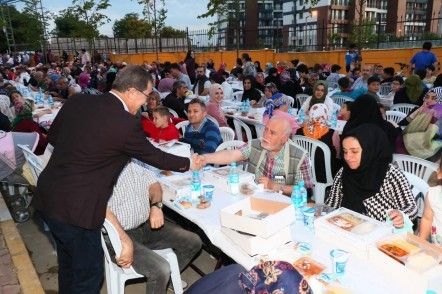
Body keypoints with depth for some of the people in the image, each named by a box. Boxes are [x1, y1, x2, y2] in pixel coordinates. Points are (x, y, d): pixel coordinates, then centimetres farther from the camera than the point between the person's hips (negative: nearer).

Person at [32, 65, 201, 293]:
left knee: (68, 265, 27)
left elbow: (52, 137, 16)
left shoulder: (77, 102, 2)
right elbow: (154, 156, -4)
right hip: (77, 208, -8)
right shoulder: (126, 123, -18)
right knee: (88, 275, 12)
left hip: (49, 197, 8)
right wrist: (188, 163, 12)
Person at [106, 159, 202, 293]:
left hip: (147, 224, 8)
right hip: (118, 235, -7)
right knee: (160, 269, -27)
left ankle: (168, 277, 29)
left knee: (193, 242, 5)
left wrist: (156, 206, -9)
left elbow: (153, 184, 11)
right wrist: (126, 242, -31)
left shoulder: (136, 162, 3)